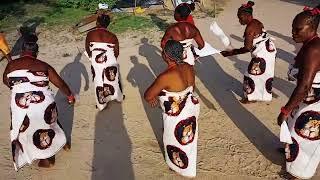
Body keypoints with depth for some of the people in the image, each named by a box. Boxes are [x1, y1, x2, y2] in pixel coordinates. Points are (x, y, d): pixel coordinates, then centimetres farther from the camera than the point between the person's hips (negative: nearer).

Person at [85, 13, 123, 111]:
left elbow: (87, 50, 2)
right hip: (111, 63, 1)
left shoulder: (90, 34, -6)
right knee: (114, 80, 23)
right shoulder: (113, 36, -3)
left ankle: (101, 104, 31)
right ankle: (119, 97, 45)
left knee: (99, 83, 16)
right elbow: (117, 53, 1)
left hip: (96, 64, -1)